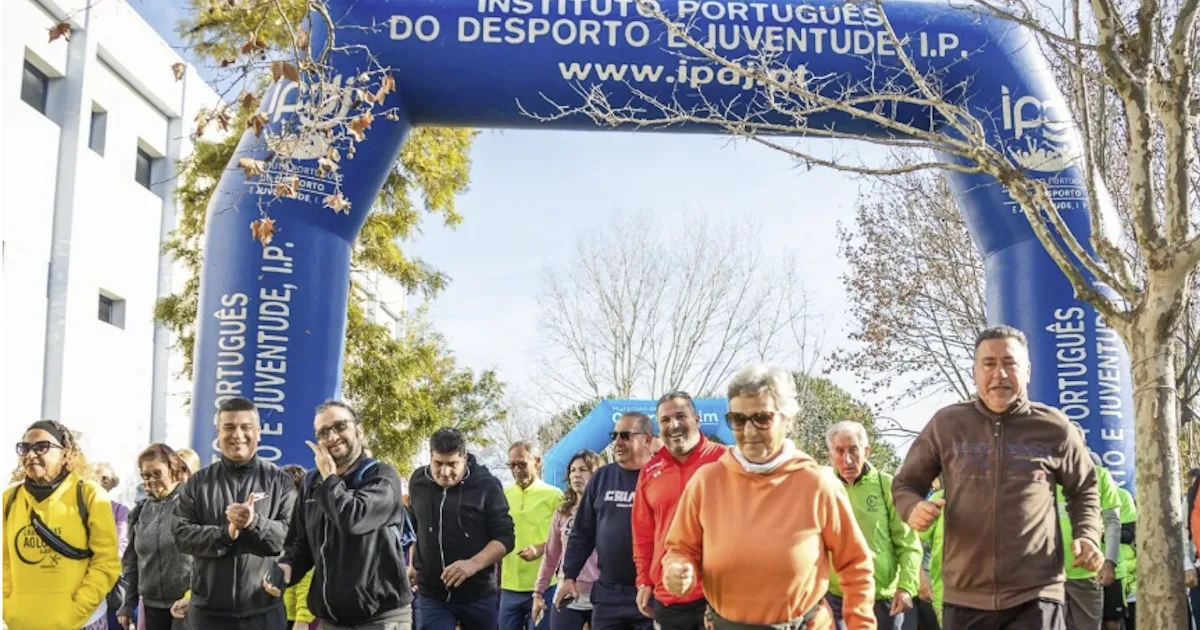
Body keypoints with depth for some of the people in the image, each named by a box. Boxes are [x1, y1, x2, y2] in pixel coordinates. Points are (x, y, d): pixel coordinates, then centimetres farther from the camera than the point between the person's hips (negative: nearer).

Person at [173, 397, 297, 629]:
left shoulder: (280, 481, 3)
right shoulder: (198, 483, 8)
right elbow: (182, 535, 0)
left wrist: (255, 522, -22)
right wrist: (226, 533, -16)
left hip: (264, 610, -1)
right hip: (208, 609, 1)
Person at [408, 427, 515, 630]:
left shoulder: (487, 485, -10)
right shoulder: (418, 482, 0)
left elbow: (505, 537, -11)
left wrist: (473, 564, -25)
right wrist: (414, 563, 16)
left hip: (478, 593, -1)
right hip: (431, 594, 2)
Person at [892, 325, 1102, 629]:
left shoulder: (1054, 427, 2)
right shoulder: (946, 424, 2)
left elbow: (1084, 489, 18)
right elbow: (905, 483, 12)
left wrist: (1087, 536, 1)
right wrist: (912, 508, -10)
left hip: (1035, 596, -1)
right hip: (964, 596, 2)